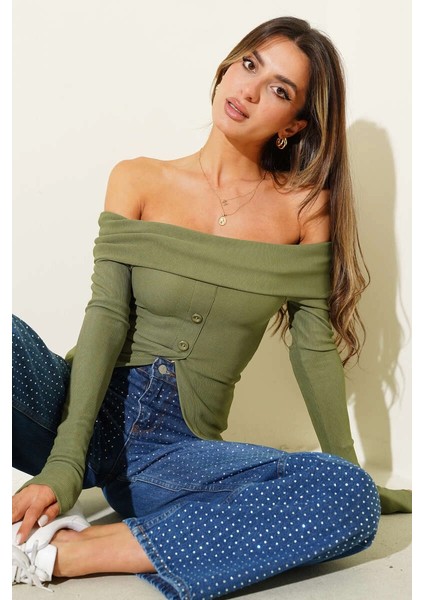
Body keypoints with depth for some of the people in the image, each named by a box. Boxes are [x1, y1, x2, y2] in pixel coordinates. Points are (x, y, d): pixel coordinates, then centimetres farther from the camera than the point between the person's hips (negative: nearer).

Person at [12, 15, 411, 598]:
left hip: (174, 452, 2)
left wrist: (351, 471, 4)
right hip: (81, 412, -1)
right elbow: (107, 318, -9)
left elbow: (314, 347, 4)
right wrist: (63, 468, -20)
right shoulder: (139, 180, 2)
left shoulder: (304, 208, 4)